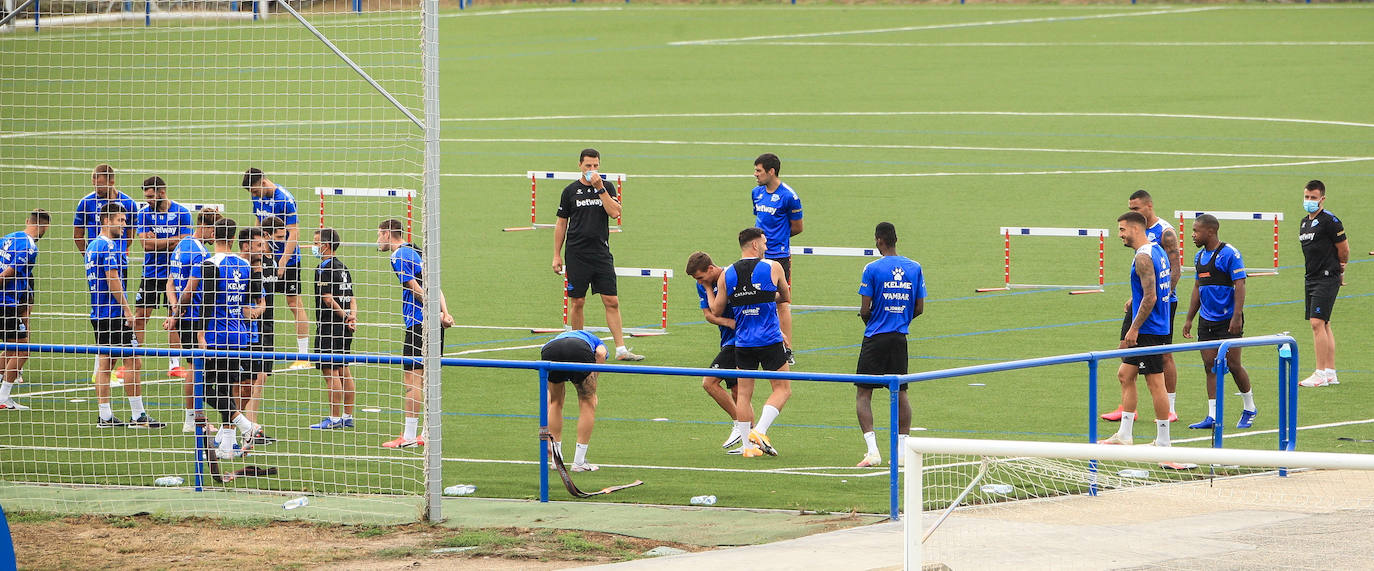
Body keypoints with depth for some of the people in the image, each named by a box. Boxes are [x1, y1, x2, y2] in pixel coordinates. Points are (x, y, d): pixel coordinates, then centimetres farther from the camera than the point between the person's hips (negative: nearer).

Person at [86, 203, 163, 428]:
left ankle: (105, 416, 7)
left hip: (99, 314, 10)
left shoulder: (92, 246, 16)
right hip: (114, 313, -10)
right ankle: (138, 416, -5)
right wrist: (126, 309, -16)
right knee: (133, 363, -5)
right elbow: (113, 280, -19)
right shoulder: (109, 247, -13)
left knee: (104, 363, 8)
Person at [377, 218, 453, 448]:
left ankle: (408, 436, -6)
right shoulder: (415, 252, 20)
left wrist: (438, 313, -14)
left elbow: (416, 289, -15)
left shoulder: (399, 256, -8)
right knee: (426, 380, 13)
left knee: (412, 379, -7)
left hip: (418, 323, -9)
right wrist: (444, 313, 2)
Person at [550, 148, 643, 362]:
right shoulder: (570, 191, 5)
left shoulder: (607, 188, 8)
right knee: (577, 302, 2)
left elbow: (614, 212, -8)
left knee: (612, 302, -3)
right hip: (577, 254, -1)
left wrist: (600, 188, -13)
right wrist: (557, 255, 4)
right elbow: (561, 223, 8)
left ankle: (621, 349, -3)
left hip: (602, 254, 1)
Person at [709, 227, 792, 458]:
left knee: (743, 393, 10)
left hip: (742, 342, 3)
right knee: (782, 389, 7)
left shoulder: (726, 274, 3)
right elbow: (786, 298, 13)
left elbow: (717, 311, 9)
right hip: (770, 341, -3)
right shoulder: (773, 268, -3)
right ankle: (760, 431, -9)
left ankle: (748, 445, 7)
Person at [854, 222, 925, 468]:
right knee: (900, 393, 14)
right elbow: (919, 308, 5)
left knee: (863, 394, 0)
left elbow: (865, 309, -10)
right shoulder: (915, 268, 3)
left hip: (875, 337, -4)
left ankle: (872, 450, -12)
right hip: (900, 337, 4)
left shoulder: (872, 269, -10)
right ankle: (902, 449, 13)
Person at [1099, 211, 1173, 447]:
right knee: (1125, 374, 15)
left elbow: (1150, 297, -24)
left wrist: (1134, 329, -20)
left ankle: (1163, 442, -1)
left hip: (1148, 329, -11)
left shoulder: (1143, 257, -18)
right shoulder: (1158, 251, 13)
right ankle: (1124, 436, 18)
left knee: (1155, 382, -5)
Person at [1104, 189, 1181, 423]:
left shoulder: (1165, 232, -11)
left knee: (1164, 355, -1)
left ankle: (1170, 409, 8)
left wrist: (1164, 298, -23)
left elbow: (1176, 269, -15)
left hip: (1162, 301, -8)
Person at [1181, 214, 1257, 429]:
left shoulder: (1229, 254, -11)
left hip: (1228, 320, -7)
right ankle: (1213, 416, 4)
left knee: (1233, 365, -3)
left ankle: (1249, 409, 15)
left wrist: (1237, 317, -22)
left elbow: (1240, 285, -15)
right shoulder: (1200, 256, 13)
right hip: (1206, 321, 7)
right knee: (1210, 366, 2)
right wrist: (1189, 319, 19)